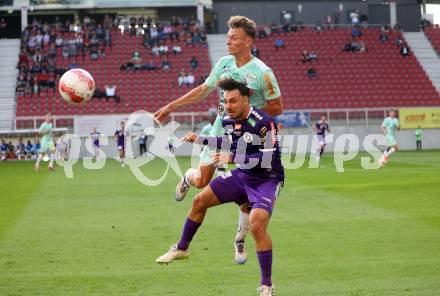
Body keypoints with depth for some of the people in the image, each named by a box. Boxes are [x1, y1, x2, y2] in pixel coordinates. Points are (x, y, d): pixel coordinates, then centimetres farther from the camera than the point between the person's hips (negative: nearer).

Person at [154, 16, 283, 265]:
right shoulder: (224, 63, 0)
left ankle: (241, 241, 17)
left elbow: (277, 107, -9)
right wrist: (170, 107, 13)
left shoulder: (263, 73, -16)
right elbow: (203, 90, 13)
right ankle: (188, 177, 41)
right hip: (221, 130, 3)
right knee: (201, 181, 2)